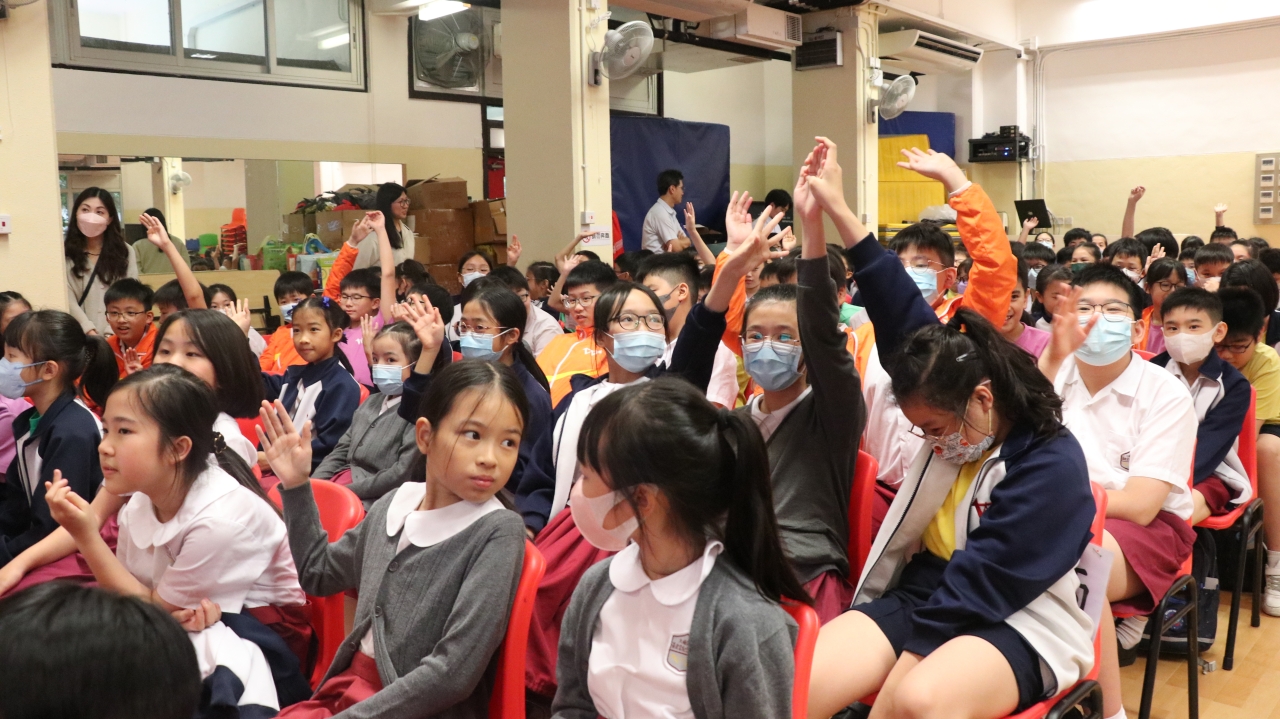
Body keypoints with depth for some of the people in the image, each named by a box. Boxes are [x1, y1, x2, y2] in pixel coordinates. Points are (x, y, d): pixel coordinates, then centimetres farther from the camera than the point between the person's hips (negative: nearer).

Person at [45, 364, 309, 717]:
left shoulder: (222, 518, -28)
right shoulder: (139, 501, -6)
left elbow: (154, 609, -14)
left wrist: (86, 537, -21)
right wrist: (175, 612, -23)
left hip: (261, 639, -7)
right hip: (189, 626, 7)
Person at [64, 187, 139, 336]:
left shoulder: (125, 252, 7)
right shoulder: (66, 253, 6)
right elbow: (68, 301, -3)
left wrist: (112, 334, -11)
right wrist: (90, 332, -16)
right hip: (81, 335, 0)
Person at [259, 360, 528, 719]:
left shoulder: (498, 532, -16)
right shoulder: (392, 506, 2)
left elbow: (455, 673, -21)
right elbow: (318, 573, 21)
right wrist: (297, 486, 10)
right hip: (347, 687, 6)